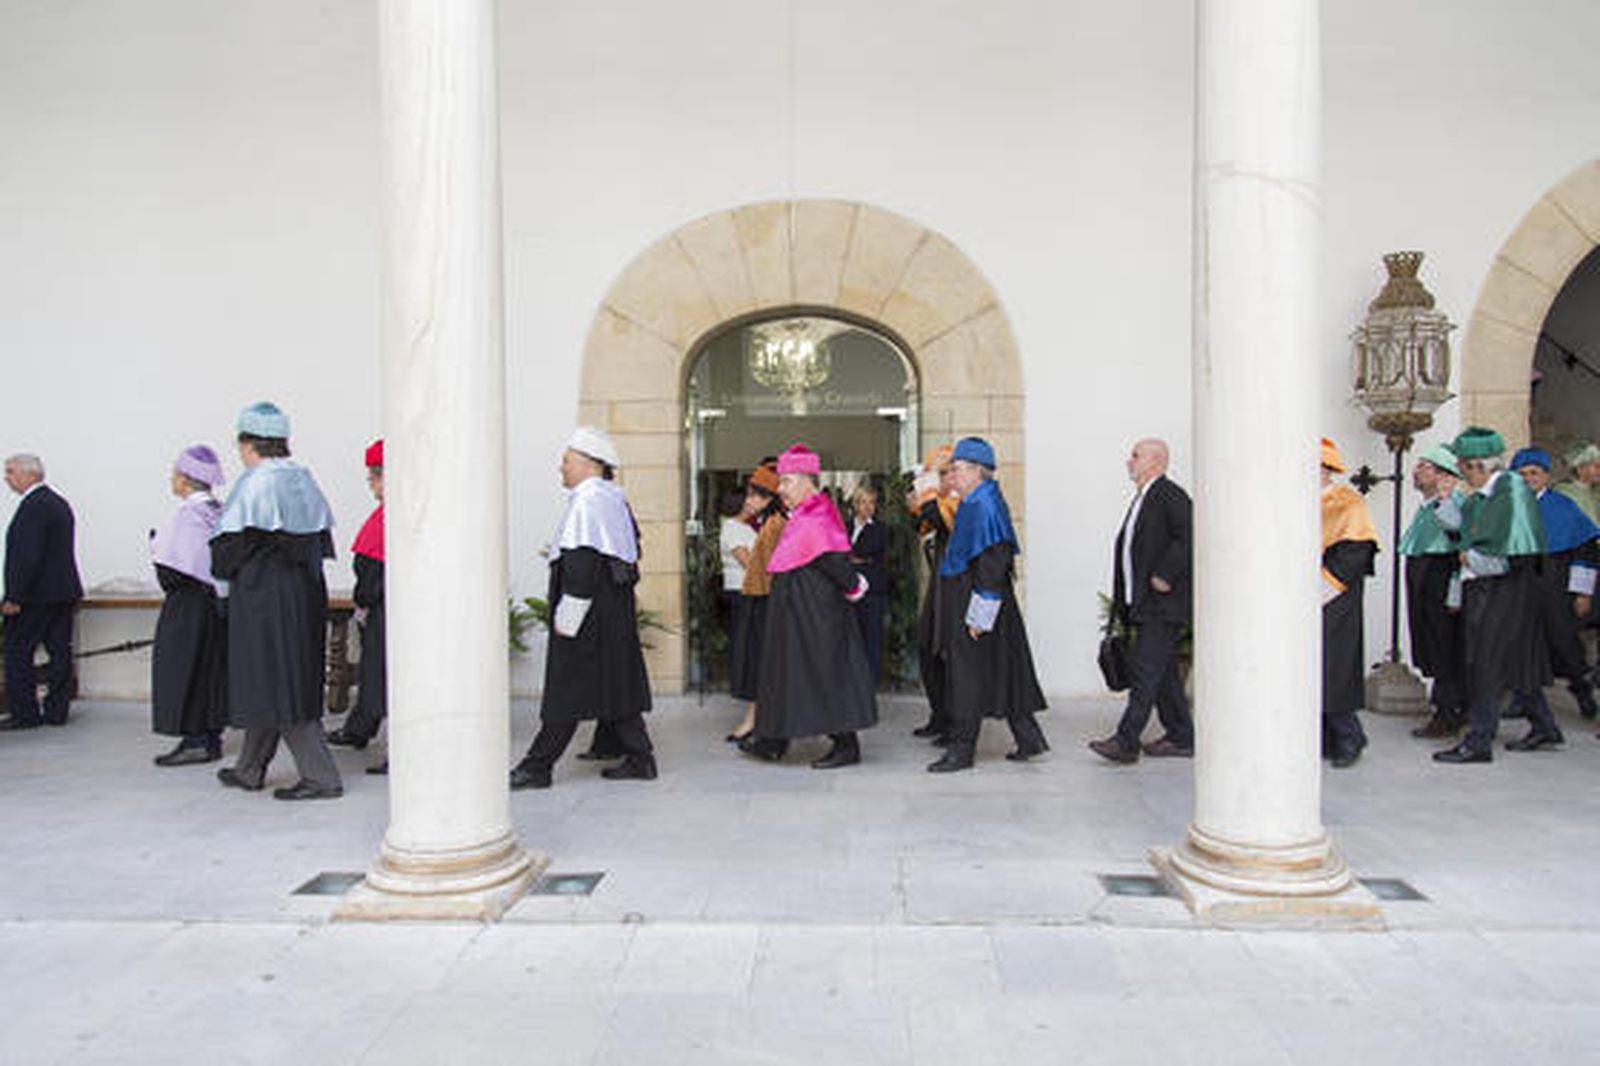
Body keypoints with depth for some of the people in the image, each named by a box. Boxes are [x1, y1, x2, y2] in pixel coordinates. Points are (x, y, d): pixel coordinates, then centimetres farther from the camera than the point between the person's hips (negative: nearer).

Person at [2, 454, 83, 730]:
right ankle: (56, 711, 14)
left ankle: (24, 714, 3)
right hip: (63, 591, 9)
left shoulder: (34, 506, -15)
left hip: (36, 594, -9)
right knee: (59, 652, 9)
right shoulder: (59, 503, 15)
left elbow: (29, 555, -21)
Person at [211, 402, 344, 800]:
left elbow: (230, 545, -12)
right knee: (292, 681, 15)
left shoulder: (255, 483, -13)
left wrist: (224, 570, 7)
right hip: (307, 594, 8)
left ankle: (321, 777, -5)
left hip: (264, 597, -8)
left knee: (278, 685, -3)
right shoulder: (304, 479, 9)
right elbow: (321, 539, 11)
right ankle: (249, 769, 30)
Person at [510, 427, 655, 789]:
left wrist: (566, 619, -20)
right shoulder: (615, 499, 13)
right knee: (615, 683, 13)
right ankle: (639, 758, 17)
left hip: (591, 607, -9)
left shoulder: (585, 503, -15)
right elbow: (631, 549, 18)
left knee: (568, 687, -3)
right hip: (616, 607, 9)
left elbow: (582, 564, -22)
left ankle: (538, 766, 6)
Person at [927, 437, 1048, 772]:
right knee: (1002, 672, 14)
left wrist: (977, 615, -23)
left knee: (969, 676, -3)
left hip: (974, 603, -10)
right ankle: (1028, 737, 22)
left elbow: (991, 566, -23)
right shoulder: (976, 504, 12)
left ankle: (961, 750, 5)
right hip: (964, 601, 10)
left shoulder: (983, 506, -19)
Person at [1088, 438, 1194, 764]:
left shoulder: (1170, 496, -11)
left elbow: (1188, 539, -22)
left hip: (1164, 602, -10)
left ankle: (1126, 742, -11)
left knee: (1146, 667, -11)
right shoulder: (1141, 498, 18)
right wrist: (1123, 598, 15)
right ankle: (1181, 737, 22)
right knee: (1163, 670, 14)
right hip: (1145, 603, 10)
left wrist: (1164, 576, -19)